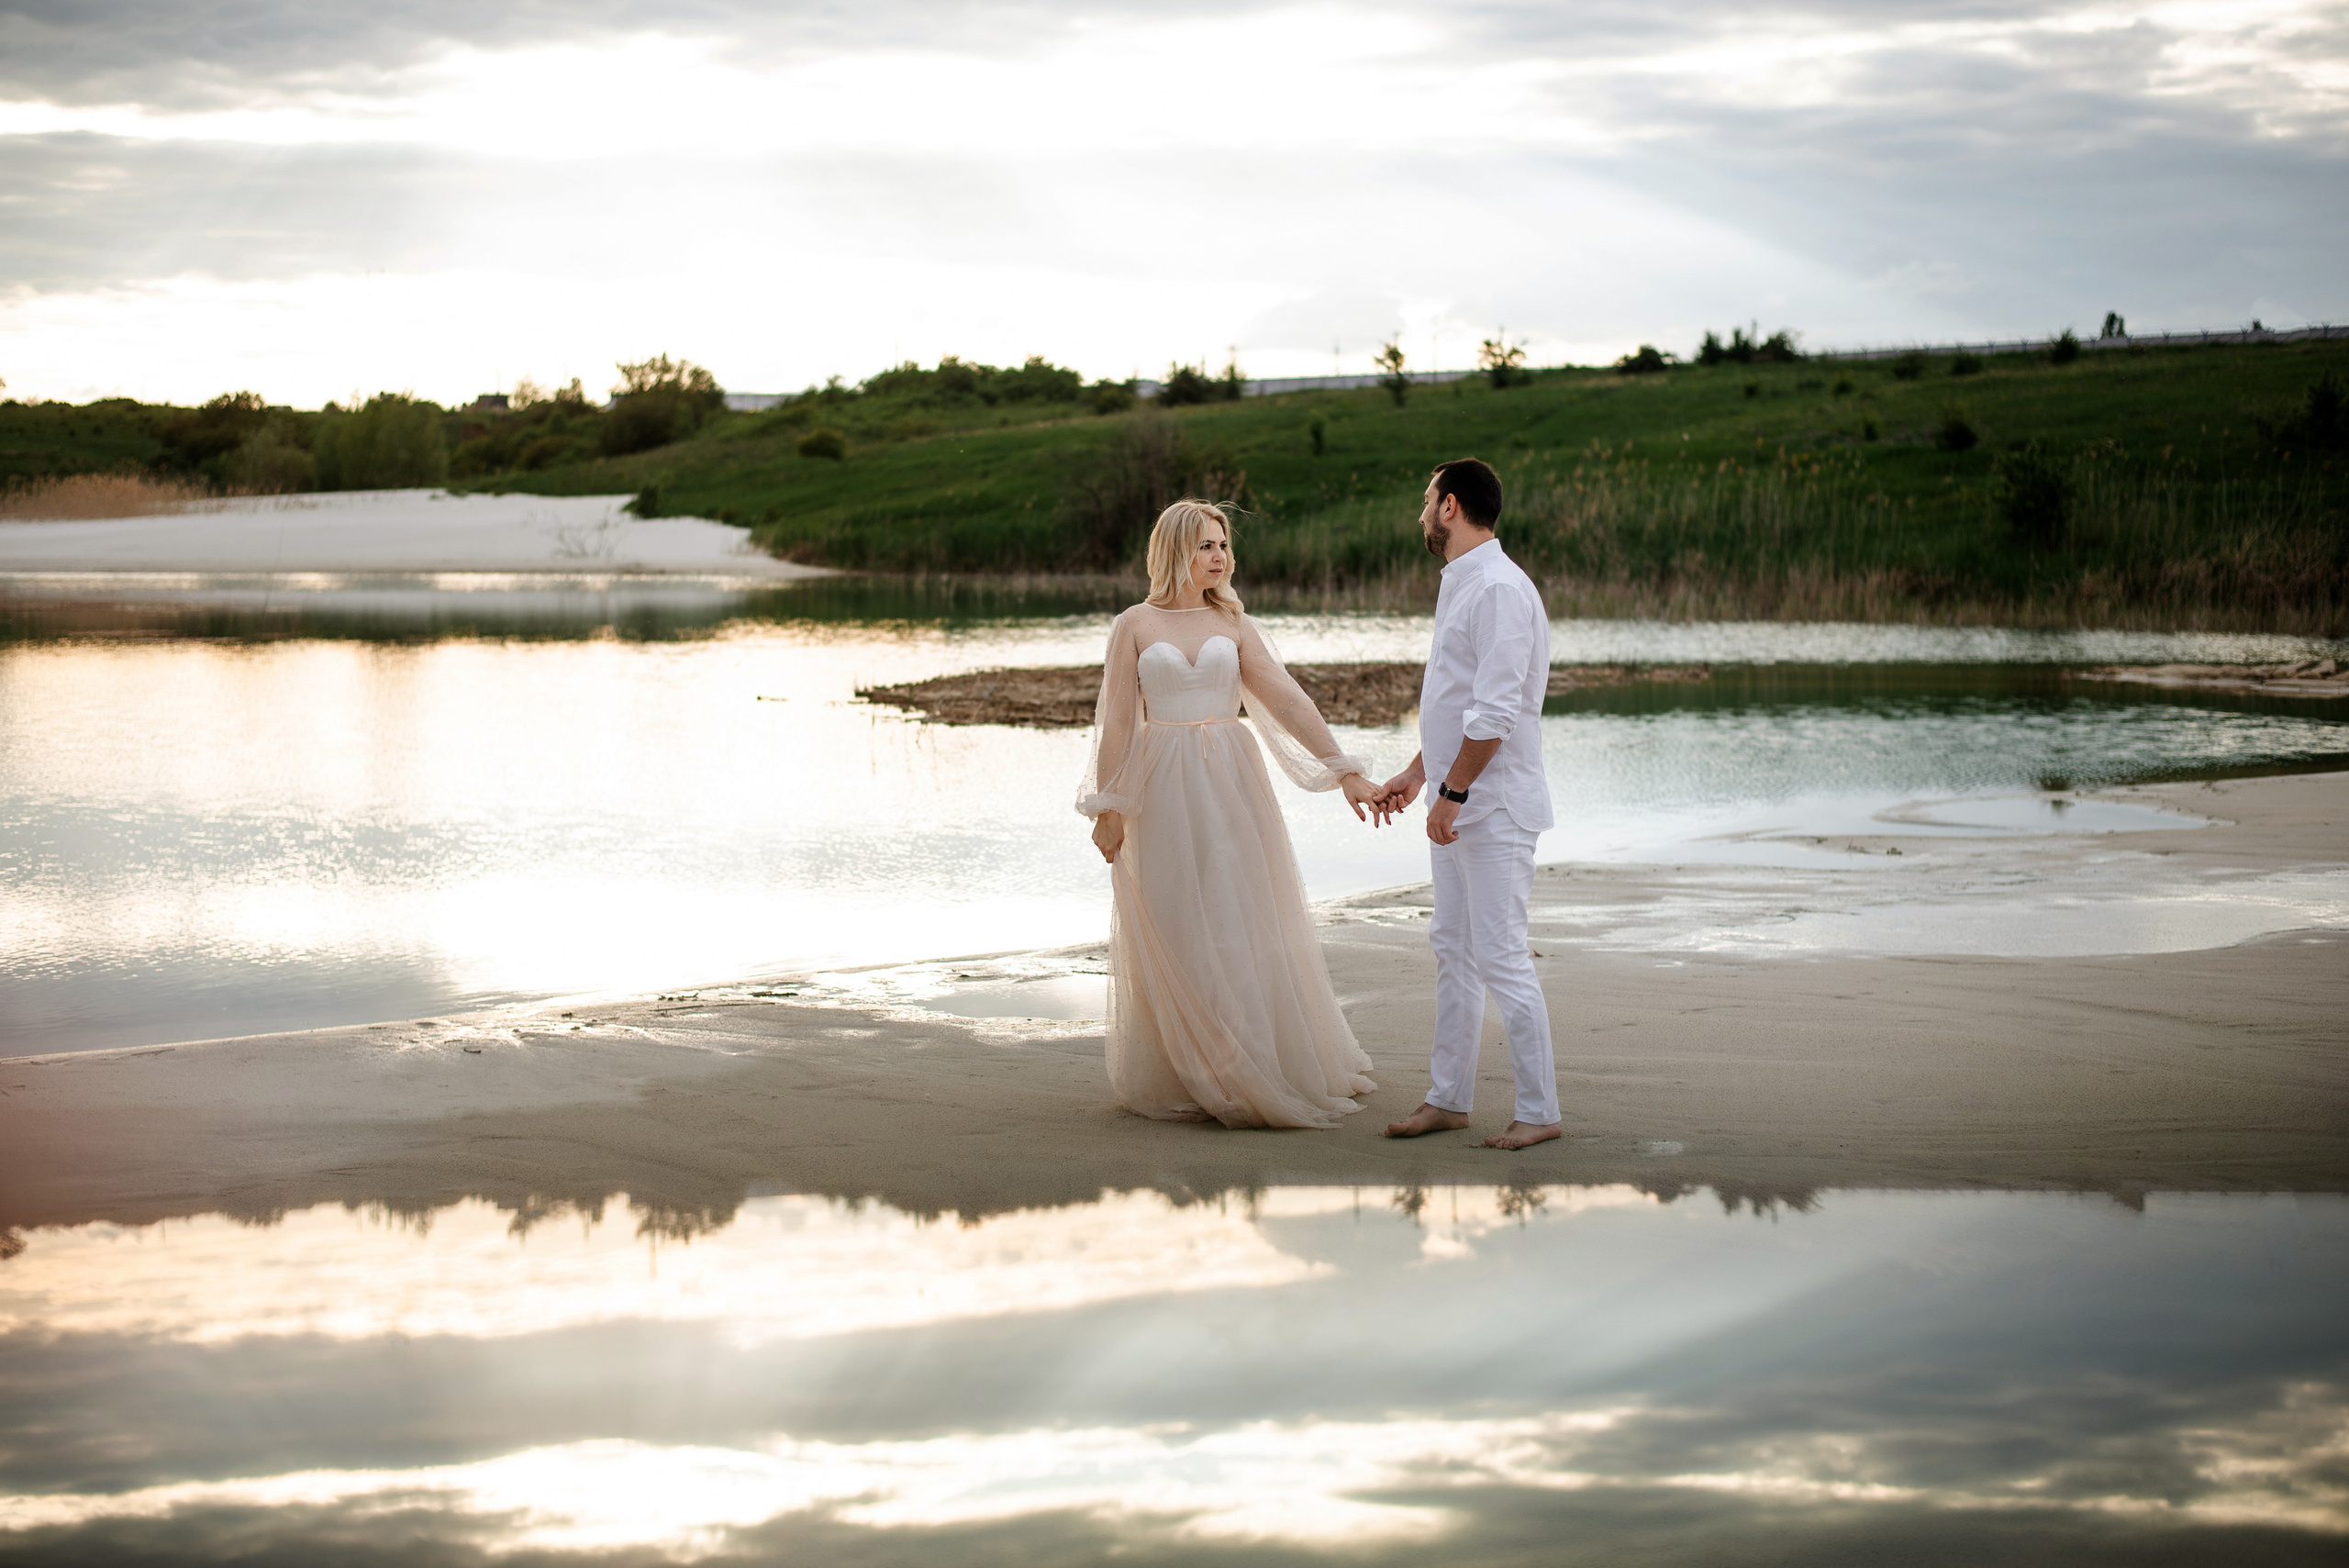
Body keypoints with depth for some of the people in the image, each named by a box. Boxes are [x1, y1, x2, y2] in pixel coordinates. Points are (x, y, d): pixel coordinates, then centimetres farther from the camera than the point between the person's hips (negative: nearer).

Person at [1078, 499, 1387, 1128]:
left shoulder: (1233, 626, 8)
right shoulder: (1134, 626, 2)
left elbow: (1289, 702, 1)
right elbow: (1117, 721, 1)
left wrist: (1344, 770, -7)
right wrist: (1107, 807, -3)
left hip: (1230, 786, 2)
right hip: (1162, 789, -2)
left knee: (1244, 928, 2)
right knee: (1176, 937, 1)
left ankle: (1268, 1070, 11)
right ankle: (1186, 1079, 9)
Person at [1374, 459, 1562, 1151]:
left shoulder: (1499, 589, -18)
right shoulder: (1459, 585, 15)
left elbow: (1495, 712, -22)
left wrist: (1452, 794, -20)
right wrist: (1416, 774, 21)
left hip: (1495, 807, -10)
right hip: (1459, 804, 10)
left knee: (1500, 956, -7)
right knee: (1453, 950, 13)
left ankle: (1539, 1111, 1)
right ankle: (1448, 1098, 21)